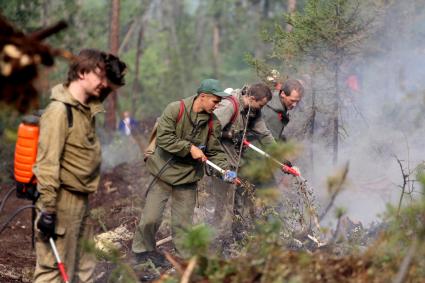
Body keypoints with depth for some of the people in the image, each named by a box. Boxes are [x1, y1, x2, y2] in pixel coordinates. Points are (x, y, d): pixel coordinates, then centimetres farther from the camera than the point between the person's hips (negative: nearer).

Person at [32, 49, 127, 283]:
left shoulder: (88, 108, 9)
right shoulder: (59, 110, -17)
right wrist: (48, 209, -23)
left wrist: (110, 84, 11)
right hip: (63, 202, -9)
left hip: (81, 200, 9)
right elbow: (47, 163, -21)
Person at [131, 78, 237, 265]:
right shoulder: (175, 110, -13)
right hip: (164, 172, -3)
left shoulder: (213, 122, 0)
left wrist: (225, 169, -12)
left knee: (183, 223, 6)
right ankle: (141, 250, 20)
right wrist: (190, 148, -21)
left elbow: (215, 151, 5)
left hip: (188, 178, 3)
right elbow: (163, 138, -19)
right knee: (151, 218, -2)